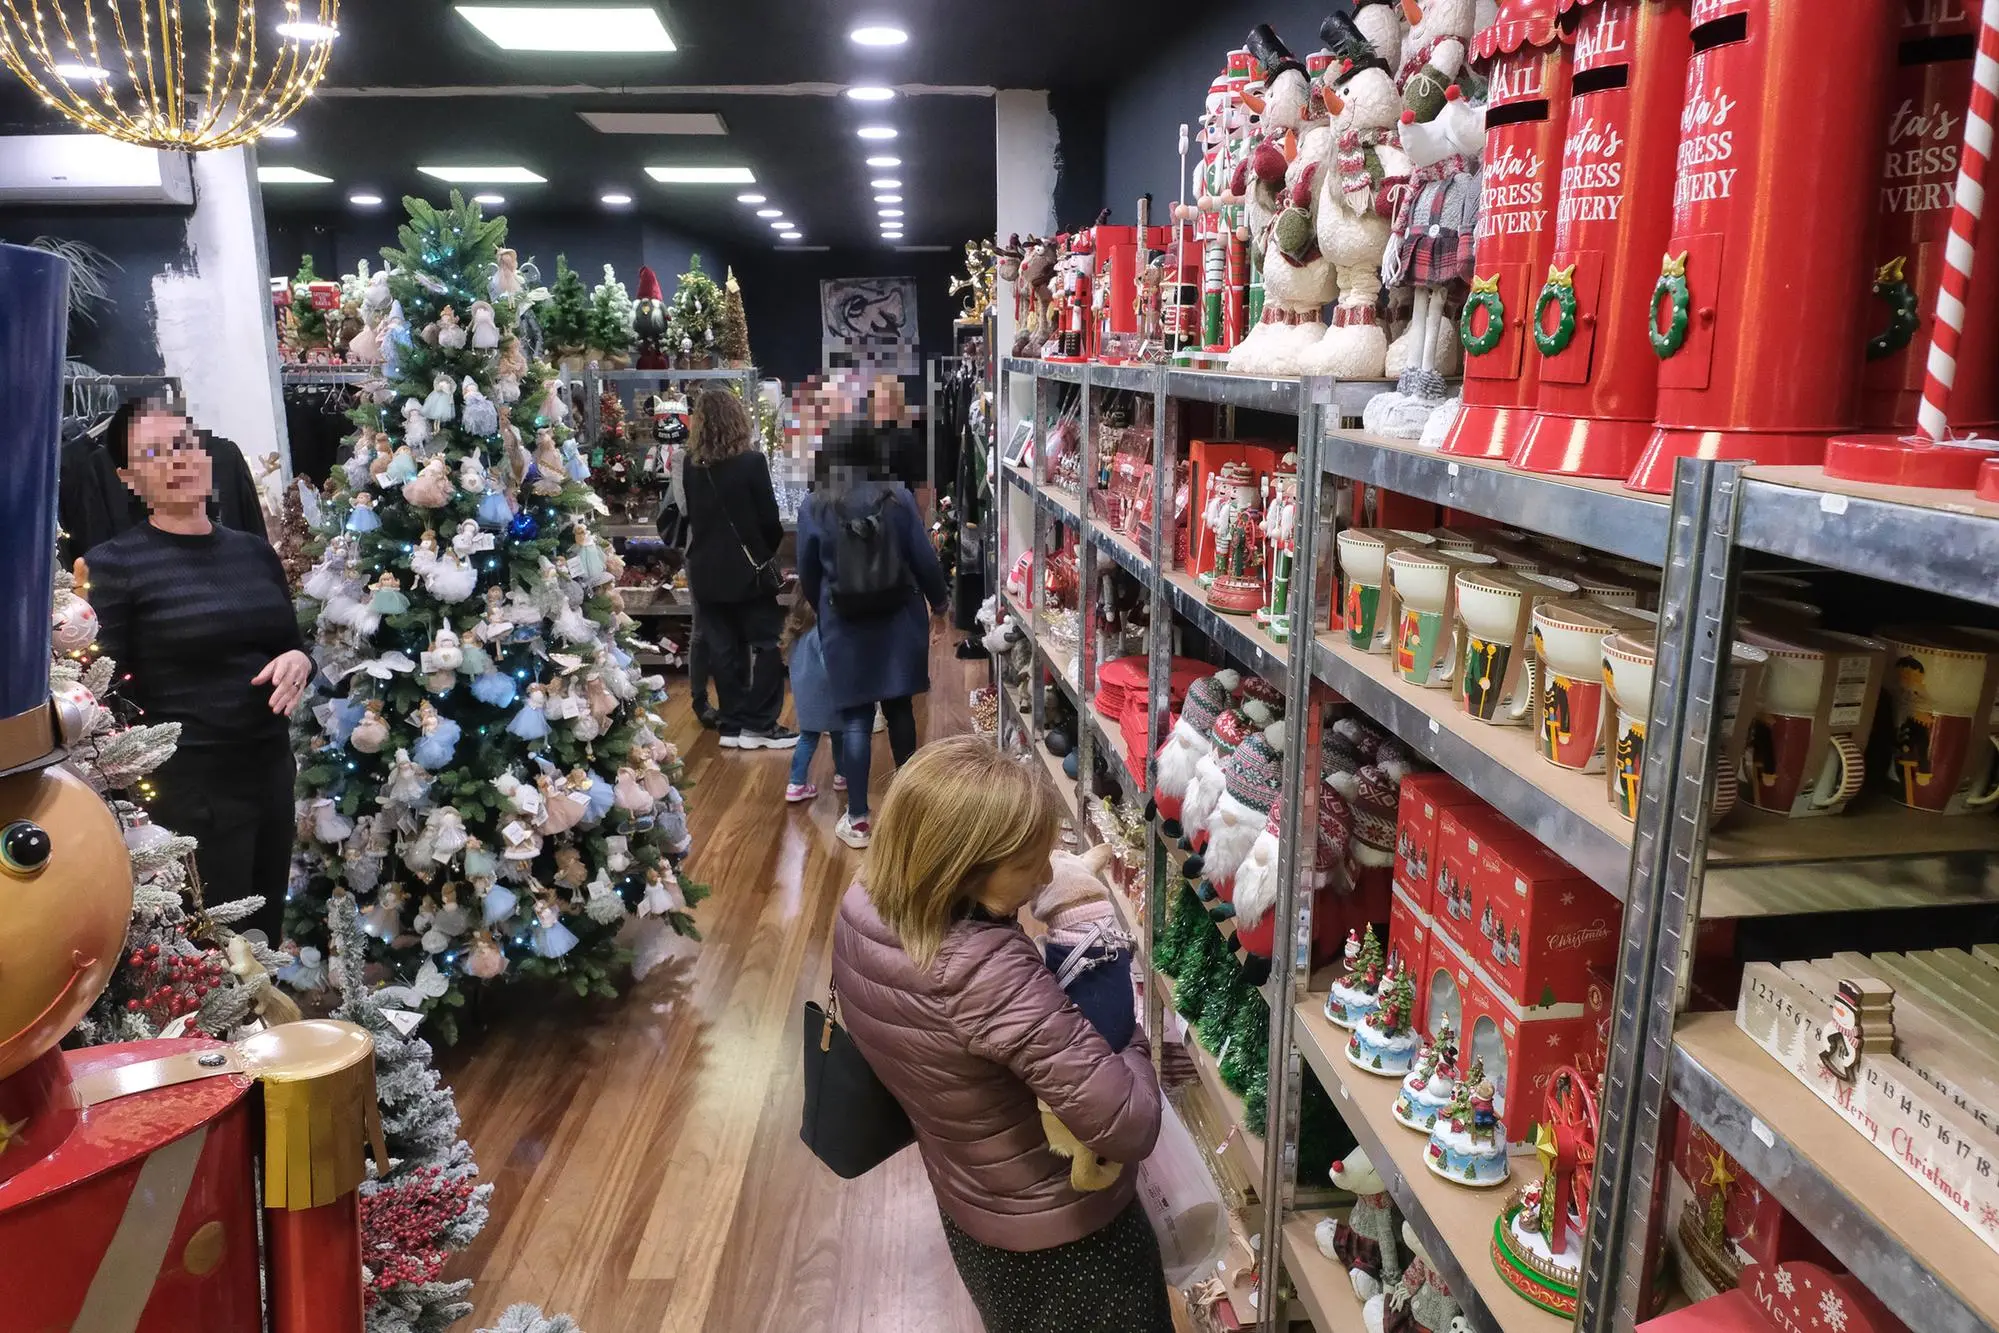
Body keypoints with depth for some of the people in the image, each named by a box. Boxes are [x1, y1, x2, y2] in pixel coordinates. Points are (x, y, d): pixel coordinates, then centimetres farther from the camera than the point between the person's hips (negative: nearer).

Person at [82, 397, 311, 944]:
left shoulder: (256, 551, 9)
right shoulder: (113, 564, -8)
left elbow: (292, 644, 20)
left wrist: (299, 661, -4)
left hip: (272, 773, 6)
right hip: (189, 789, -5)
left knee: (265, 939, 17)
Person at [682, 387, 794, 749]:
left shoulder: (690, 465, 0)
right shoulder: (752, 461, -13)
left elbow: (689, 516, 8)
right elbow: (769, 519, -9)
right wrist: (771, 551, 8)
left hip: (708, 570, 4)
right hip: (748, 568, -4)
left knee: (724, 649, 9)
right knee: (765, 645, 5)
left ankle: (733, 725, 14)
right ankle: (760, 726, 3)